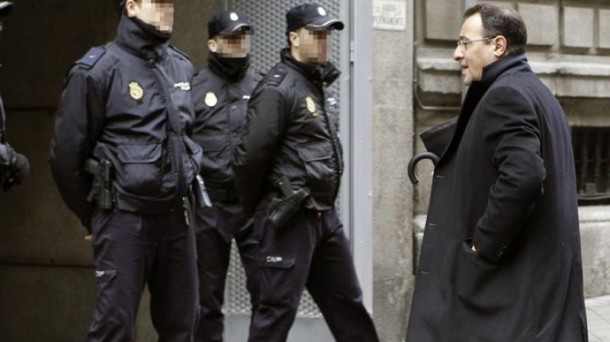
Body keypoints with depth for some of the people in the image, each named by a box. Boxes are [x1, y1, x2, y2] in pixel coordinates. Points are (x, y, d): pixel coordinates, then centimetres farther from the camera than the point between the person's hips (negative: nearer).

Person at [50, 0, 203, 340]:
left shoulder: (182, 67, 9)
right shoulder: (98, 70, -9)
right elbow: (67, 154, -5)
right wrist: (93, 216, 3)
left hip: (177, 214, 6)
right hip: (125, 216, -6)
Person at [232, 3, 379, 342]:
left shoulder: (317, 84, 15)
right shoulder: (278, 89, -14)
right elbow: (250, 156, -17)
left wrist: (323, 206, 17)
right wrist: (253, 209, -5)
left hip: (324, 215, 9)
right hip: (289, 218, -9)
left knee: (347, 303, 16)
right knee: (277, 308, -4)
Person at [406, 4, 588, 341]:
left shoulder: (505, 94, -14)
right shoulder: (536, 92, 18)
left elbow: (522, 176, -27)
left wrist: (483, 247, -20)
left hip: (516, 272, -10)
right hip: (544, 269, 10)